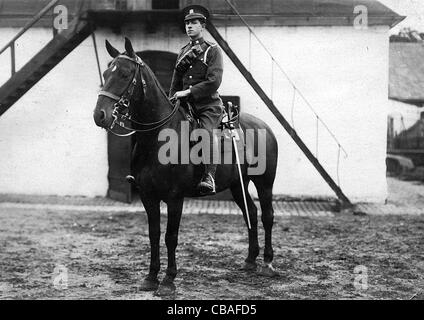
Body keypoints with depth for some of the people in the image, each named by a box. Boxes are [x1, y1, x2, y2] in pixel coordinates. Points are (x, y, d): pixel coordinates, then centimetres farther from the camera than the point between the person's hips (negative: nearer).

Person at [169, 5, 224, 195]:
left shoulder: (212, 51, 1)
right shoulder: (183, 52, 18)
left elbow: (213, 82, -12)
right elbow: (176, 83, 23)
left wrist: (188, 92, -16)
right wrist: (171, 101, 9)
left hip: (208, 105, -7)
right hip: (185, 105, 7)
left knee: (207, 130, -32)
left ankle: (209, 178, -40)